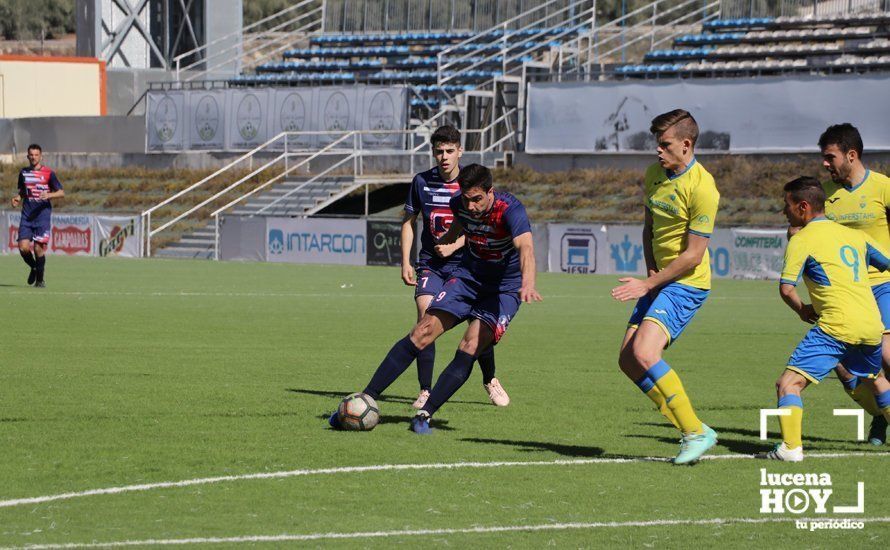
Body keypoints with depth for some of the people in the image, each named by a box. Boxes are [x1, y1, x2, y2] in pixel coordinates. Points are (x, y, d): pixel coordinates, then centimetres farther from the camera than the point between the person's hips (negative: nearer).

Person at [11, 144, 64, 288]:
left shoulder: (48, 173, -2)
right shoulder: (23, 173, 10)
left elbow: (61, 192, -2)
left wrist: (49, 195, -20)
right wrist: (17, 198, 3)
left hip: (42, 215, -3)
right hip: (27, 215, 3)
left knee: (38, 248, -7)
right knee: (23, 247, -9)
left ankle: (40, 279, 11)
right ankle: (34, 268, 22)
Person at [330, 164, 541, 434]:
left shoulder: (510, 209, -28)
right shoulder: (460, 204, -9)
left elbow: (525, 247, -46)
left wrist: (527, 285, -64)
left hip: (505, 290, -4)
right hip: (467, 277, 4)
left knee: (470, 347, -24)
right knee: (423, 331, -11)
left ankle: (424, 415, -18)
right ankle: (365, 400, -9)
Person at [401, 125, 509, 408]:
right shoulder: (422, 182, -1)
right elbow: (409, 221, 9)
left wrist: (454, 245, -20)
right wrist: (405, 263, 1)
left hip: (466, 264, -1)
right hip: (430, 265, 1)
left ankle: (490, 380, 27)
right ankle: (425, 391, -13)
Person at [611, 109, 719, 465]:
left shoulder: (702, 189, -19)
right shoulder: (654, 175, 7)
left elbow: (693, 255, -17)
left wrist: (648, 285, -16)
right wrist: (651, 273, 4)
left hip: (686, 284, -9)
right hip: (658, 281, 9)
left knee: (644, 353, -23)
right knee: (627, 360, 2)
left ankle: (697, 432, -13)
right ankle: (690, 431, 10)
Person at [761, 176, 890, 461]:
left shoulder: (802, 240, -1)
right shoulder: (854, 235, 17)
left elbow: (786, 288, -7)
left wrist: (802, 310, 12)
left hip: (837, 327, -7)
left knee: (789, 383, -7)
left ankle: (791, 447, -23)